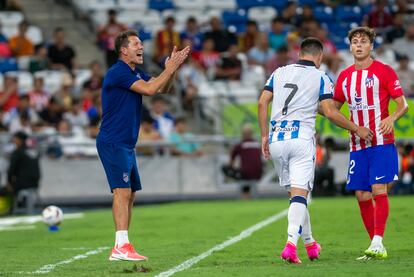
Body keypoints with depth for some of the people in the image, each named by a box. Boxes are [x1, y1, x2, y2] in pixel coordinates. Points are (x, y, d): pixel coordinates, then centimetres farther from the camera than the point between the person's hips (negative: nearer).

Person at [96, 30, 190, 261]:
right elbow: (149, 89, -21)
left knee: (130, 194, 9)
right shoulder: (118, 72, -14)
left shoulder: (135, 73, 16)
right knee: (123, 191, -16)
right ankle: (122, 247, -21)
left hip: (126, 144, 10)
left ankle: (121, 248, 11)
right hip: (113, 143, -10)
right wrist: (170, 68, -14)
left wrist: (174, 67, 2)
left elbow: (162, 89, 15)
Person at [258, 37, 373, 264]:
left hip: (276, 139, 4)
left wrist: (265, 136, 12)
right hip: (301, 138, -4)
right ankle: (291, 245, -25)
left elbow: (262, 103, 7)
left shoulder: (279, 73, 14)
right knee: (299, 194, -8)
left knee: (295, 193, 17)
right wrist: (356, 129, 6)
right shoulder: (320, 77, 2)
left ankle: (309, 243, 27)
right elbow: (330, 112, -5)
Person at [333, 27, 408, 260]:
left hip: (381, 143, -5)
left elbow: (403, 105, -3)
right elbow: (333, 107, 24)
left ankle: (378, 243, -19)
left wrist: (391, 118, -23)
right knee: (362, 195, 2)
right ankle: (376, 247, 9)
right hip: (357, 145, 5)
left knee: (379, 190, -15)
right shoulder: (345, 76, 12)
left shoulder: (384, 71, -3)